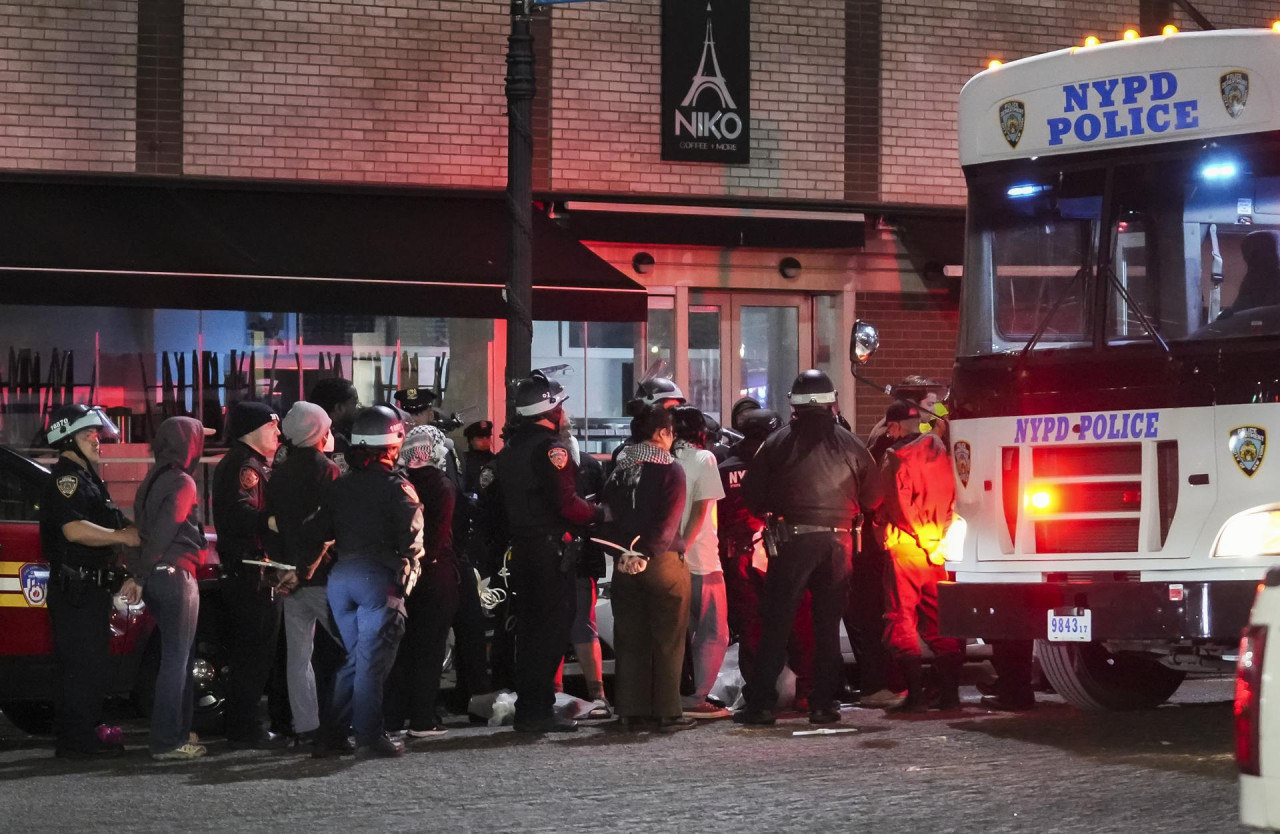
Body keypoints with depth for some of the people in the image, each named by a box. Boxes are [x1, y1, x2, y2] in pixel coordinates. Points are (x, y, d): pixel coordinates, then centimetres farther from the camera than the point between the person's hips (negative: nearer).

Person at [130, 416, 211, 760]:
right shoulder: (183, 483, -13)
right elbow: (164, 529, -19)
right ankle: (167, 742, -5)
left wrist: (139, 574, 10)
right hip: (175, 576, -9)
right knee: (177, 659, -5)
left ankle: (178, 733, 22)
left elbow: (143, 528, 13)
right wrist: (141, 572, -14)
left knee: (179, 656, 17)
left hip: (156, 576, 9)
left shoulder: (154, 480, 15)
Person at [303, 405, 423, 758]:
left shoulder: (341, 486, 15)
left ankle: (331, 734, 13)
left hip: (341, 577, 6)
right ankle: (369, 736, -5)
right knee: (372, 659, -4)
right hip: (378, 576, -6)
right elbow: (410, 540, -11)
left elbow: (313, 533, 13)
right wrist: (401, 586, -4)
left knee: (355, 657, 16)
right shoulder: (398, 487, -3)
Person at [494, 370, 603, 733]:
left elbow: (501, 499, 18)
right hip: (550, 549, -9)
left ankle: (526, 709, 17)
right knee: (551, 628, -5)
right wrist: (597, 513, -4)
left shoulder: (510, 448, 14)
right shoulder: (550, 447, -14)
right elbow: (566, 503, -19)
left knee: (529, 628, 13)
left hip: (521, 549, 9)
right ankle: (538, 711, -7)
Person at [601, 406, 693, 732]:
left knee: (630, 641, 8)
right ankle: (667, 712, 1)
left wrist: (622, 551, -3)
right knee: (668, 640, 2)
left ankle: (632, 711, 9)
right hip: (664, 562, -5)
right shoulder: (670, 470, -8)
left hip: (624, 566, 5)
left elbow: (609, 514, 4)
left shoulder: (619, 471, 9)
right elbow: (668, 521, -17)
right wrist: (647, 553, -17)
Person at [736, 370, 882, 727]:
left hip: (792, 540, -2)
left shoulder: (778, 443, -2)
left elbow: (752, 494, 0)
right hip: (837, 542, 2)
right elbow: (873, 497, 9)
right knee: (828, 624, 10)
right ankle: (823, 703, 9)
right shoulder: (850, 445, 3)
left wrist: (769, 514, 19)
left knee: (776, 623, 1)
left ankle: (760, 703, -1)